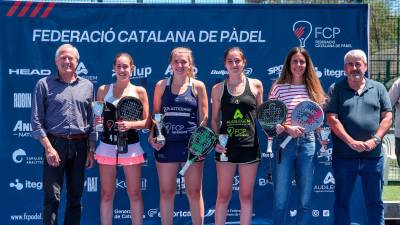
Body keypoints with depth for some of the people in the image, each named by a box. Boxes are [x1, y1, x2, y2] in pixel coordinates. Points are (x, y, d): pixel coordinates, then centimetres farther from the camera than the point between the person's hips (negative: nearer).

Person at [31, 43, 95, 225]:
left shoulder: (87, 86, 12)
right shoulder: (44, 84, 2)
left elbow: (92, 121, 13)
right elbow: (36, 120, -2)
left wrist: (91, 150, 7)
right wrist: (48, 148, -11)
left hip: (79, 146, 3)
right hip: (55, 144, -3)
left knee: (75, 196, 8)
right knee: (52, 197, -5)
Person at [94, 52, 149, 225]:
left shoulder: (139, 91, 3)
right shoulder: (103, 90, 7)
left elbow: (146, 122, 1)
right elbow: (97, 118, 12)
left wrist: (130, 124, -16)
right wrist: (97, 120, -11)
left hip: (131, 147, -1)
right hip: (107, 146, 1)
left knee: (134, 194, 2)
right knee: (107, 194, 5)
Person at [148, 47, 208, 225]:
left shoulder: (198, 86, 2)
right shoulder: (161, 85, 6)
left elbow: (204, 118, 3)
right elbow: (155, 115, 10)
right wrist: (152, 137, -4)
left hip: (191, 144, -1)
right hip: (166, 144, 1)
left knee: (194, 192, 4)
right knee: (166, 192, 7)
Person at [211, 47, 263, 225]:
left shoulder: (256, 85, 3)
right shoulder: (218, 89, 3)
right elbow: (215, 119, 7)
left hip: (249, 146, 0)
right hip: (226, 147, 0)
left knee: (246, 196, 8)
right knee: (223, 196, 3)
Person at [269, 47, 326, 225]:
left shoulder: (313, 88, 8)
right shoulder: (278, 87, -1)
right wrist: (287, 128, -18)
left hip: (307, 142, 3)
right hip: (284, 142, -3)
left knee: (305, 200, 8)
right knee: (281, 199, 2)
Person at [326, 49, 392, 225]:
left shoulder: (378, 88, 9)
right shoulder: (336, 89, 3)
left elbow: (387, 117, 5)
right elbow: (332, 119, -5)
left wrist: (375, 140, -10)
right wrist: (351, 142, -14)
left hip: (373, 155, 2)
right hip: (344, 156, -1)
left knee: (375, 202, 9)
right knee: (342, 200, 7)